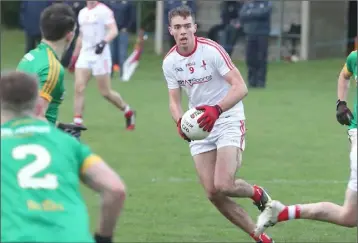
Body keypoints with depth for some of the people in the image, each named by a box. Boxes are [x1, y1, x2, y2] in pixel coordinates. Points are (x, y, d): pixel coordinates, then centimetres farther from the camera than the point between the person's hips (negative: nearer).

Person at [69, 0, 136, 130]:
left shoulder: (104, 11, -7)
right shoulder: (82, 13, 14)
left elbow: (113, 30, -17)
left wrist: (104, 42, -35)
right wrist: (74, 57, 23)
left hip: (100, 56, -6)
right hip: (84, 55, 6)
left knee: (105, 92, 1)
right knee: (78, 88, -10)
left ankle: (128, 112, 24)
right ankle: (77, 123, -9)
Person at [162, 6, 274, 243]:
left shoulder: (212, 50, -18)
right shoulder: (170, 62, -1)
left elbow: (241, 87, -21)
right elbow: (174, 100, 7)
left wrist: (217, 110, -37)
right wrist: (180, 122, -16)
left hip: (228, 119, -5)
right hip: (199, 124, 5)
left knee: (223, 185, -21)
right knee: (212, 193, -3)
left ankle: (257, 194, 14)